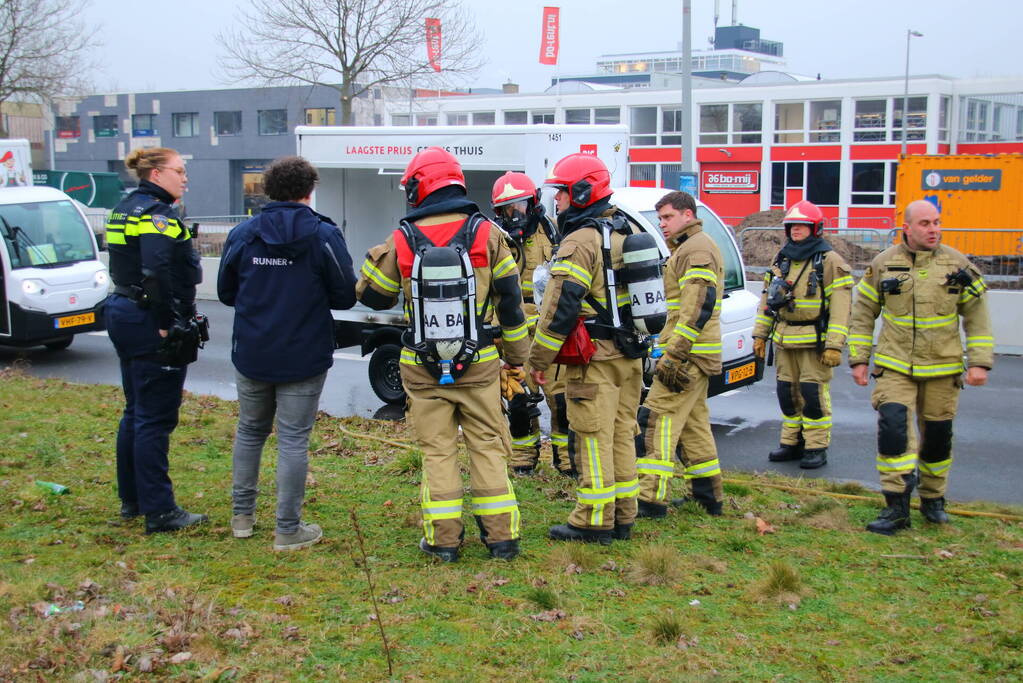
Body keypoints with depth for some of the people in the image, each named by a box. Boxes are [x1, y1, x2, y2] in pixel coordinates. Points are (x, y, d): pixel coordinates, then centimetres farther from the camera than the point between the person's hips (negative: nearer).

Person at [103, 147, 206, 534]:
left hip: (123, 313, 10)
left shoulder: (125, 209, 16)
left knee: (136, 411, 18)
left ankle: (131, 498, 27)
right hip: (150, 321, -10)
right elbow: (157, 271, -27)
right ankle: (159, 512, -1)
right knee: (155, 418, -6)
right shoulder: (157, 212, -15)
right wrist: (168, 325, -23)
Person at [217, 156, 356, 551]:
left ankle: (242, 515, 30)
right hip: (303, 359, -3)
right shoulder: (324, 236, -10)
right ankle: (289, 530, 9)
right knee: (293, 440, 3)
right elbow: (345, 297, -8)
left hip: (251, 355, 3)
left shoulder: (242, 235, -1)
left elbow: (226, 292, 7)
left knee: (250, 431, 21)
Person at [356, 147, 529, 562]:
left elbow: (371, 294, 6)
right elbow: (510, 299, 1)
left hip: (423, 369, 0)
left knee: (437, 450, 8)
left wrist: (381, 254, 22)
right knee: (487, 447, 10)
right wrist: (516, 355, 12)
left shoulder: (403, 240, -6)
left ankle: (443, 538, 11)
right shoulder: (485, 234, -3)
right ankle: (500, 535, 13)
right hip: (478, 366, 1)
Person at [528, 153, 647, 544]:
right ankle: (623, 517, 20)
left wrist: (539, 360, -13)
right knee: (621, 435, 13)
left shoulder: (581, 241, -16)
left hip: (594, 358, -8)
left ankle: (594, 521, 4)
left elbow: (560, 308, -19)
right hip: (630, 356, 9)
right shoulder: (628, 232, 12)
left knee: (593, 439, -2)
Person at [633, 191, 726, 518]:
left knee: (657, 420, -12)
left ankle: (651, 499, -13)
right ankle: (708, 497, 21)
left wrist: (674, 353, -26)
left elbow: (699, 306, -23)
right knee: (693, 423, 15)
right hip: (696, 355, 11)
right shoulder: (688, 249, 21)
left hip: (688, 353, -11)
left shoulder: (696, 250, -13)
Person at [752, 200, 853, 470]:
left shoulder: (830, 261, -6)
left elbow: (840, 306, -11)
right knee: (788, 392, 10)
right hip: (784, 339, 6)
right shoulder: (781, 260, 14)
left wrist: (834, 345, -18)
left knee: (813, 393, -6)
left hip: (815, 341, -6)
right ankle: (792, 443, 20)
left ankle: (816, 448, 3)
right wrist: (760, 335, 14)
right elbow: (767, 300, 19)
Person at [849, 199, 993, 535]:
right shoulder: (883, 264, 0)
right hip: (894, 366, -1)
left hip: (942, 369, 1)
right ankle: (896, 507, -11)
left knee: (937, 435, 10)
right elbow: (863, 313, 7)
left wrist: (979, 362, -2)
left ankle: (933, 499, 30)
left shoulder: (957, 264, 1)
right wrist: (858, 359, 3)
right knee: (893, 428, -16)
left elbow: (977, 315, 5)